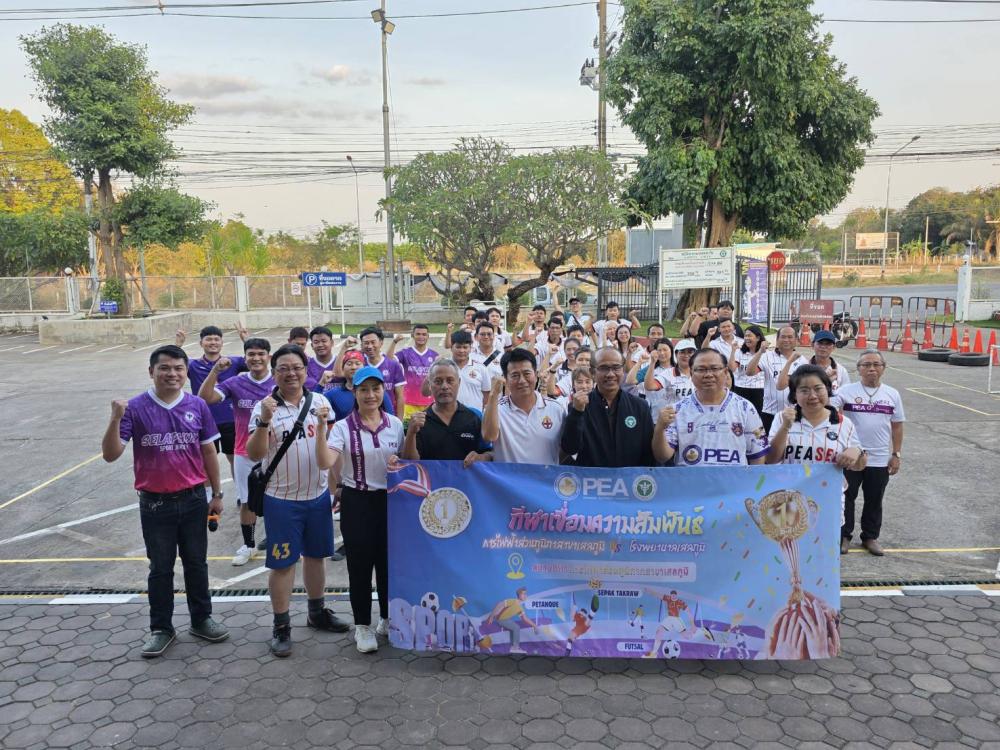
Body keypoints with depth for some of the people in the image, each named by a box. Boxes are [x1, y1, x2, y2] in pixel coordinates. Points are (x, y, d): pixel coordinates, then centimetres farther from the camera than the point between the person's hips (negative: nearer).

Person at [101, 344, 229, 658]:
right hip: (155, 503, -1)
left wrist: (217, 493, 7)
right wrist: (116, 419, -27)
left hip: (193, 500, 2)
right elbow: (110, 455, -11)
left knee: (196, 562, 14)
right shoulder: (135, 408, -9)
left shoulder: (197, 406, -3)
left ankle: (201, 619, 30)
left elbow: (208, 452, 5)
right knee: (160, 567, 12)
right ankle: (161, 628, 27)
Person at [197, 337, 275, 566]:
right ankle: (248, 545, 27)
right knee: (247, 502, 11)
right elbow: (204, 398, -14)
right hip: (245, 454, 1)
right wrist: (215, 370, -24)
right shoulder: (235, 383, -4)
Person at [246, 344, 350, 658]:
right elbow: (254, 455, -14)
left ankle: (317, 612, 35)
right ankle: (281, 626, 19)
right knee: (282, 562, 5)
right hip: (281, 499, -3)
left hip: (318, 495, 4)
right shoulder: (265, 407, -7)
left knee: (315, 555, 17)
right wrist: (264, 421, -26)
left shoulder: (321, 402, 2)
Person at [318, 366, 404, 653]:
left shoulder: (395, 424, 1)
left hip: (390, 499, 3)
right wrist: (321, 427, -31)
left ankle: (387, 619, 34)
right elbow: (325, 462, -24)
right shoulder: (343, 427, -9)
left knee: (389, 560, 13)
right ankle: (363, 626, 23)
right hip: (356, 501, -3)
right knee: (360, 563, 6)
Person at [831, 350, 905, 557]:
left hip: (880, 459, 2)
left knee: (874, 500, 13)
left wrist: (896, 455, 7)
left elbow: (897, 426, 9)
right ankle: (843, 536, 21)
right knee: (846, 498, 7)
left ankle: (870, 537, 28)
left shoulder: (892, 394, 4)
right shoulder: (847, 391, -5)